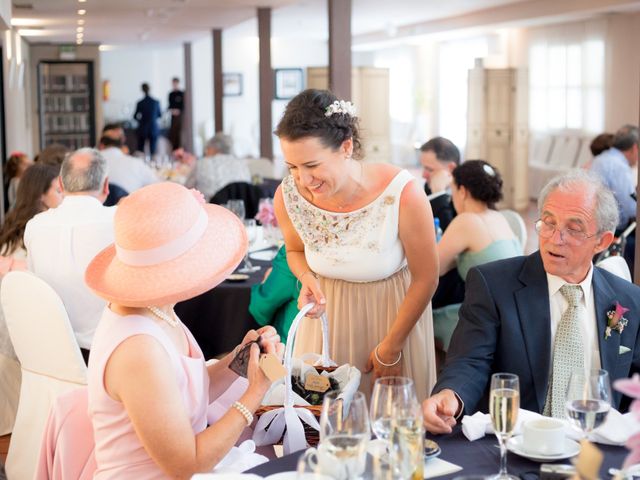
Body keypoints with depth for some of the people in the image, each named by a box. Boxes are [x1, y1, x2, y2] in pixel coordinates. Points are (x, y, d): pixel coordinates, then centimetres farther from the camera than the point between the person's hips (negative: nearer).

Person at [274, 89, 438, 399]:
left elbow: (425, 278, -13)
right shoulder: (287, 197, -18)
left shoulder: (402, 195, -28)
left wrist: (391, 348, -7)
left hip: (394, 315, -2)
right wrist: (307, 279, -15)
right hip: (327, 318, 2)